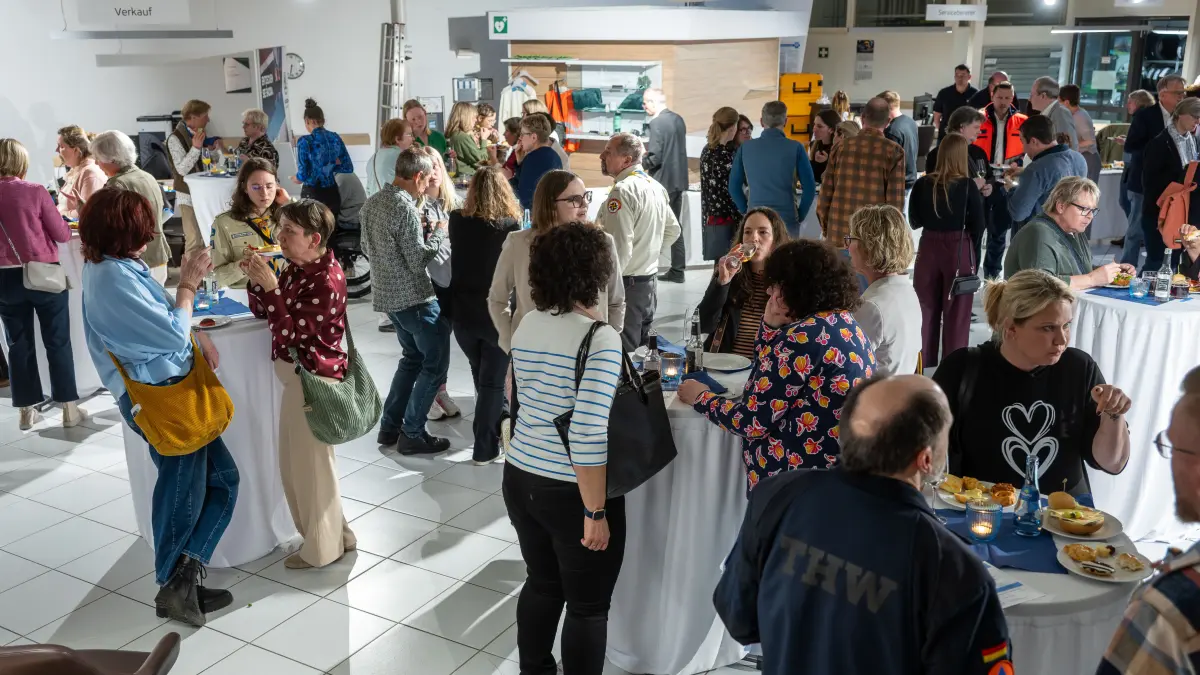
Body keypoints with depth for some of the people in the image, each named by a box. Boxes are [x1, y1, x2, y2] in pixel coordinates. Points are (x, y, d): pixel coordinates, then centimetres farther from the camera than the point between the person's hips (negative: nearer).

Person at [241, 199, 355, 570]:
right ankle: (335, 533, 33)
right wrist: (256, 280, -3)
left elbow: (290, 331, -23)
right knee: (297, 461, 19)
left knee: (311, 463, 4)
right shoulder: (296, 270, 7)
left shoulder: (325, 280, -21)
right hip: (295, 374, 10)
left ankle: (323, 548, 21)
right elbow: (261, 312, 14)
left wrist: (271, 286, -25)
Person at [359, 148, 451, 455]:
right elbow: (418, 260, -21)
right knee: (435, 363, 4)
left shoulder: (372, 203, 7)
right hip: (414, 297, -9)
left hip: (386, 293, 9)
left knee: (413, 356, 23)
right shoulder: (405, 208, -21)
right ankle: (412, 434, 8)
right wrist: (438, 233, -5)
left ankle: (390, 426, 25)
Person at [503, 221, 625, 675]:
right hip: (570, 493, -7)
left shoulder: (526, 326, 3)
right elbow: (588, 434, -26)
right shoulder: (600, 338, -20)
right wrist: (595, 512, -19)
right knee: (588, 604, 12)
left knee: (542, 584, 25)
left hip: (519, 479, 7)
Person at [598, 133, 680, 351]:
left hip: (627, 284, -10)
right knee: (639, 350, 17)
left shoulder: (623, 190, -17)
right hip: (650, 280, 10)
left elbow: (620, 246, -23)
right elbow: (673, 230, 22)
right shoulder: (655, 185, 11)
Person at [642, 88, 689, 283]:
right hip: (678, 180, 8)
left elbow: (655, 158, -21)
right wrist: (648, 149, 17)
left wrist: (641, 163, -3)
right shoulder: (678, 119, 10)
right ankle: (677, 271, 15)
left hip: (662, 182, -8)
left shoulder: (657, 123, -16)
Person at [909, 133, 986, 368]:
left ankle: (924, 361, 19)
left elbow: (915, 221, 5)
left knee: (926, 307, 13)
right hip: (959, 249, -3)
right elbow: (980, 223, -6)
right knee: (957, 310, 6)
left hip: (929, 248, 3)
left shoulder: (923, 184, -3)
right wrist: (979, 192, 7)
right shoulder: (968, 185, -11)